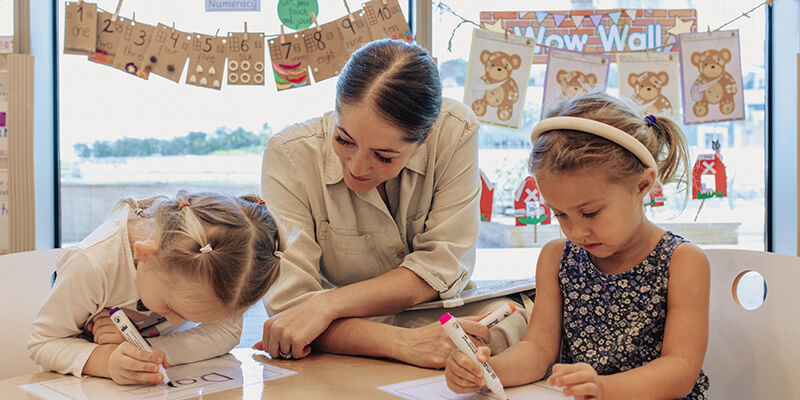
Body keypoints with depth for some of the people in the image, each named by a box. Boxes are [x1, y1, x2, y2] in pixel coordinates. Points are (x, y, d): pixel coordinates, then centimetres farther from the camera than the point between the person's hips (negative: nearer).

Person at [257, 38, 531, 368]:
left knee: (511, 321, -28)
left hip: (435, 317, 2)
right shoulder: (290, 155, -21)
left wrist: (327, 304, -29)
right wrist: (401, 342, -41)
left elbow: (443, 266, -16)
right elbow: (288, 303, -25)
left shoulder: (455, 132, -18)